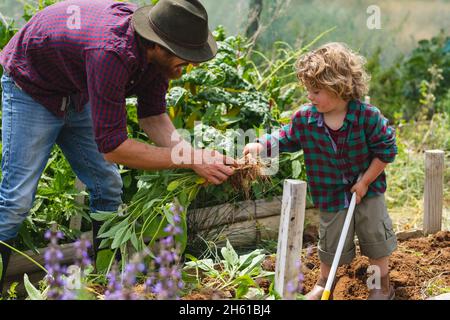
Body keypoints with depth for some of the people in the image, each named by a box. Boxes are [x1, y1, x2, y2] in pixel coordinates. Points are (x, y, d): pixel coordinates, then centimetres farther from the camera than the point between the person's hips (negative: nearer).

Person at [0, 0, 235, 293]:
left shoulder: (158, 50, -19)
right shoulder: (111, 52, -43)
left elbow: (152, 116, -7)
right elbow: (111, 146, -40)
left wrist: (194, 153, -25)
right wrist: (190, 161, -37)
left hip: (78, 94, 8)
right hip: (31, 90, -7)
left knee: (108, 189, 6)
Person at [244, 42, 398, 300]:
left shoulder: (368, 116, -21)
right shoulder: (305, 118, -12)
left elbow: (386, 150, -14)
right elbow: (287, 138, 5)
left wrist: (365, 182, -14)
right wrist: (261, 146, -10)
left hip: (368, 191, -2)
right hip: (331, 194, 2)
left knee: (376, 238, 11)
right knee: (330, 243, 14)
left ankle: (383, 286, 32)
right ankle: (323, 284, 39)